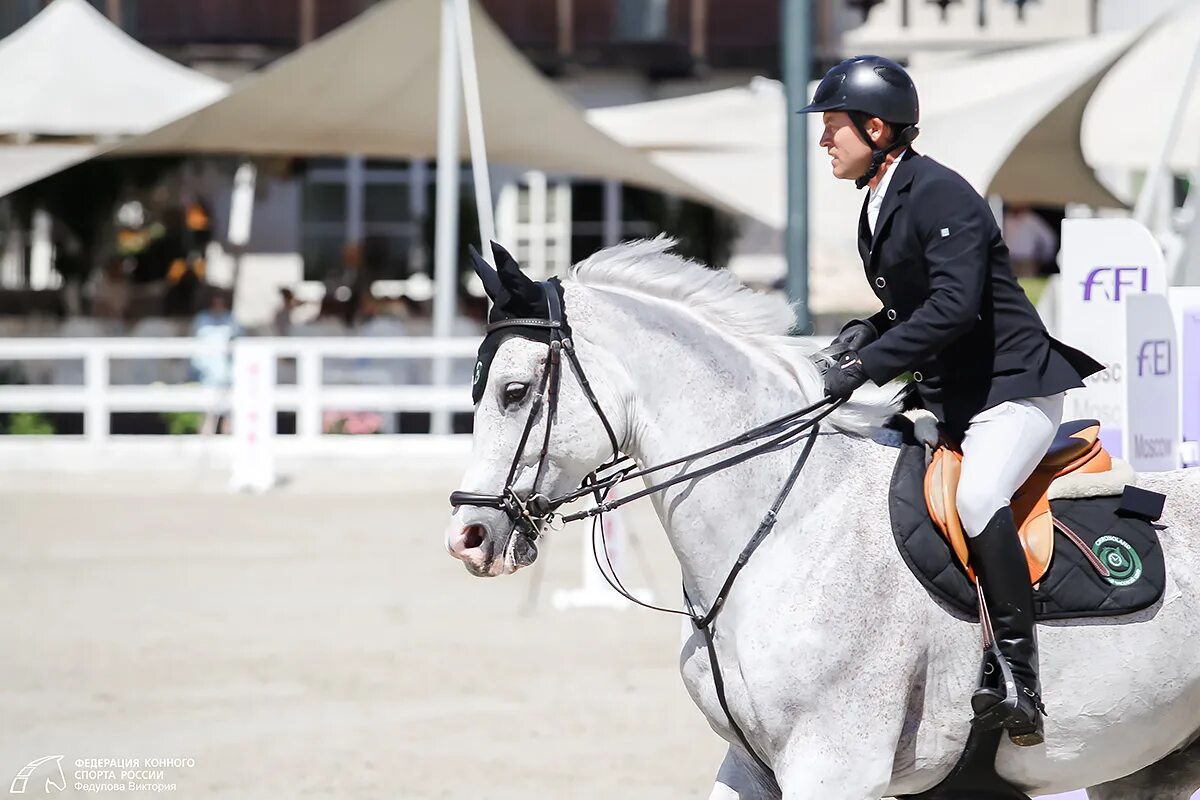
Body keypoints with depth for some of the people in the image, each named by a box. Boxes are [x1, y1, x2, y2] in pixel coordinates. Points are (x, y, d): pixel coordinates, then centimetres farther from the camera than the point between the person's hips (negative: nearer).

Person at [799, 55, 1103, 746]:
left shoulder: (942, 196, -17)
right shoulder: (878, 207, 12)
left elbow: (954, 305, -28)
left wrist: (868, 364, -30)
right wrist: (869, 333, 4)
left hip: (1012, 389, -11)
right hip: (944, 398, 11)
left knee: (977, 496, -32)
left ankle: (1021, 683, -30)